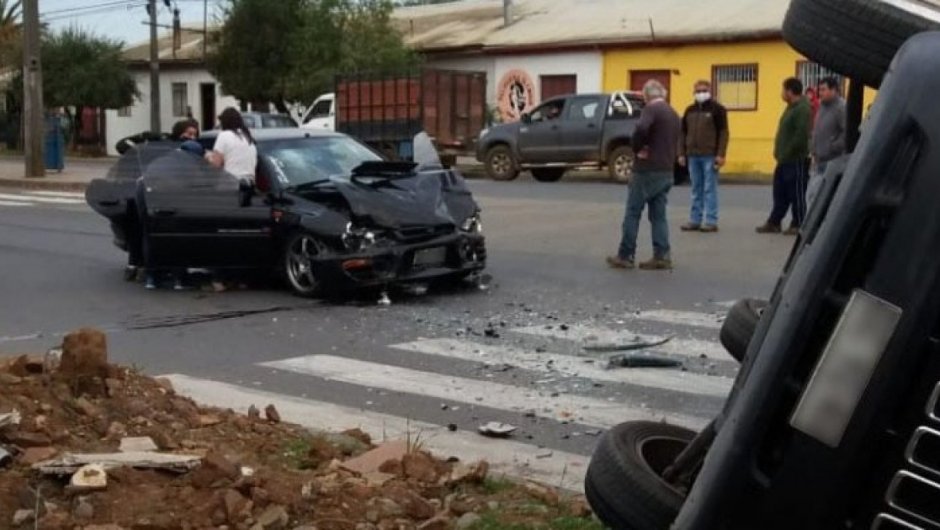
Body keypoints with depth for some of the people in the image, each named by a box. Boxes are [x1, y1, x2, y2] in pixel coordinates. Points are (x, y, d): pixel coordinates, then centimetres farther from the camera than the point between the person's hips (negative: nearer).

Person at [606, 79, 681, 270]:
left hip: (648, 170, -8)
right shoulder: (674, 115, 17)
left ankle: (625, 256, 2)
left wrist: (637, 148, -13)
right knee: (659, 215, 9)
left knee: (632, 214, 0)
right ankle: (662, 257, 3)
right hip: (667, 171, 8)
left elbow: (641, 129, -30)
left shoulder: (652, 109, -10)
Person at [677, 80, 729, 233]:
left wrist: (720, 154, -14)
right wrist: (682, 153, 8)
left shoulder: (717, 109, -2)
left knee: (710, 189, -4)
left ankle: (711, 221, -1)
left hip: (710, 156, -5)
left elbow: (723, 133, -7)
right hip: (693, 156, 5)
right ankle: (695, 220, 14)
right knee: (696, 189, 9)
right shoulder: (690, 110, 14)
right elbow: (683, 133, 16)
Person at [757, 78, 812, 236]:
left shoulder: (803, 109, -16)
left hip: (796, 160, -10)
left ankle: (798, 225, 7)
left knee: (797, 194, -1)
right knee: (780, 193, 13)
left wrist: (788, 153, -20)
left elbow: (801, 135, -24)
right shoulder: (792, 107, 16)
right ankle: (774, 223, 19)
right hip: (785, 160, 10)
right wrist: (780, 153, 15)